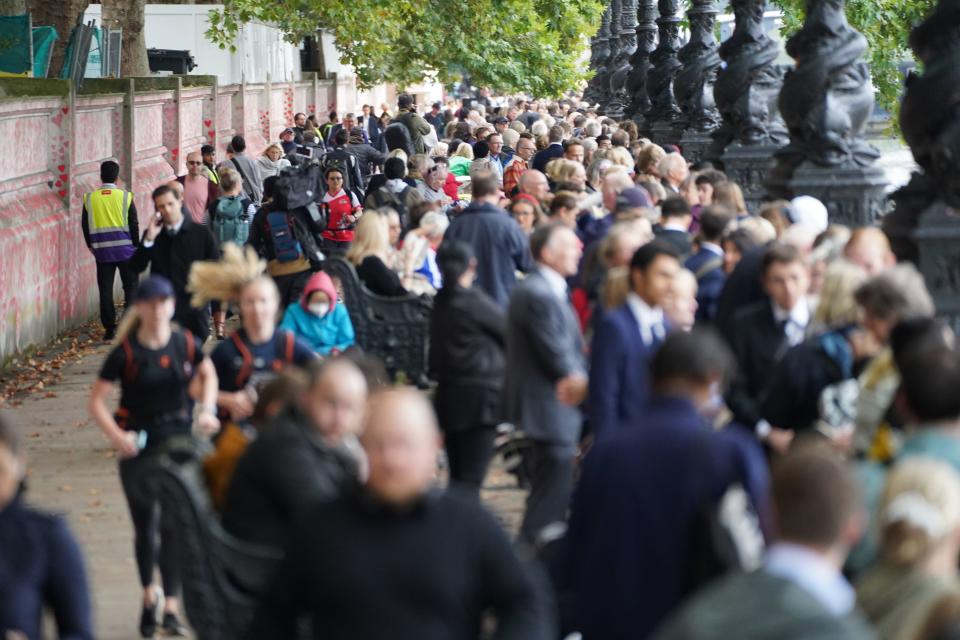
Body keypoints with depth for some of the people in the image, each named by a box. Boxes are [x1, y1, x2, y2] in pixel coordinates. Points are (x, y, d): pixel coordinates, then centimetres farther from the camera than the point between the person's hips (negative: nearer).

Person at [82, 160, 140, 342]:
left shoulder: (90, 198, 0)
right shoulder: (125, 197, -5)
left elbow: (85, 225, 7)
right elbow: (134, 224, -1)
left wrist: (91, 245, 21)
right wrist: (136, 245, 11)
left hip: (102, 251, 1)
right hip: (125, 249, -1)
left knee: (105, 290, 5)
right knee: (131, 286, 9)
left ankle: (109, 330, 5)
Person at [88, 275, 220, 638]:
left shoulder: (186, 345, -2)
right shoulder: (126, 353, -11)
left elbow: (207, 373, 18)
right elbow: (96, 401, -9)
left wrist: (207, 409, 2)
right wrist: (116, 436, -23)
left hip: (179, 443, 1)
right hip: (139, 447, -1)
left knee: (174, 525, -8)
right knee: (144, 527, 11)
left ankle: (171, 608, -4)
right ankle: (149, 594, 34)